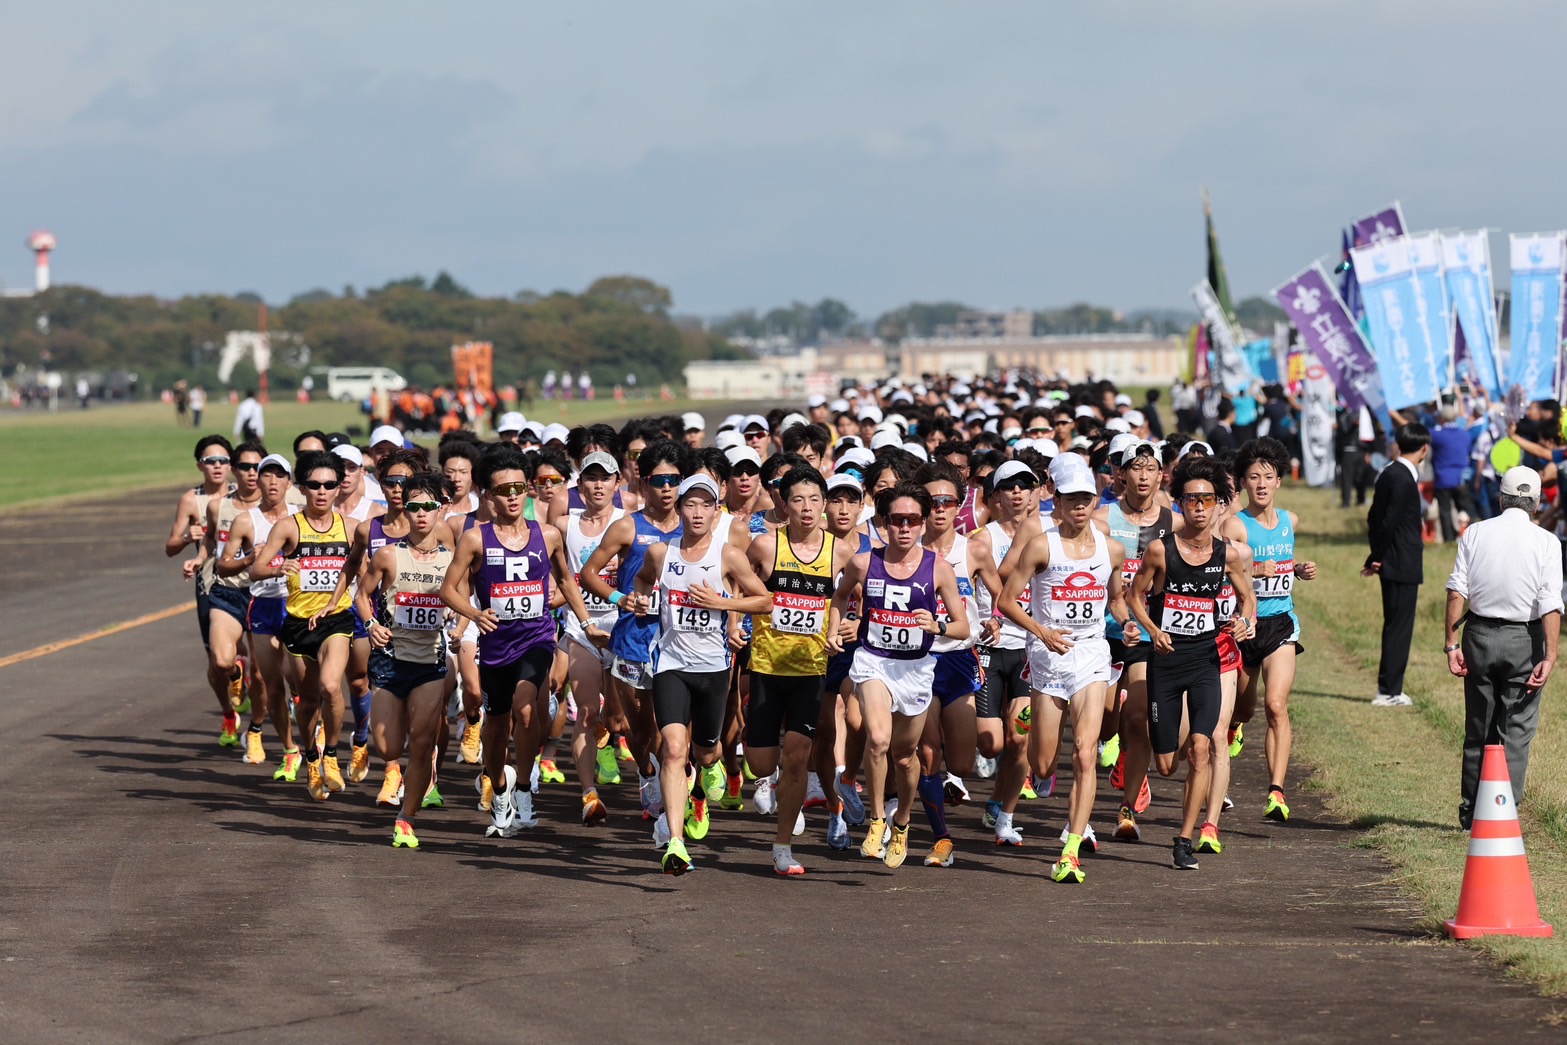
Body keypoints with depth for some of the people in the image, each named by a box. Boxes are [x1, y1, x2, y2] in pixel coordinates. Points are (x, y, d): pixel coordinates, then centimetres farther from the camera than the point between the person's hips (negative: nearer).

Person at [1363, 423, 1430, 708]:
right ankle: (1388, 692, 0)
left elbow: (1375, 517, 14)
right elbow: (1388, 521, -22)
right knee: (1399, 628, -3)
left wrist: (1377, 556, 13)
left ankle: (1389, 689, 21)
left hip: (1394, 565, 10)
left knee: (1395, 627, 15)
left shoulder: (1390, 473, 10)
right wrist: (1379, 557, -9)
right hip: (1403, 566, -10)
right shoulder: (1404, 479, -19)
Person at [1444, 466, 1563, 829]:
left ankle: (1470, 811, 19)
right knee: (1515, 732, 4)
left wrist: (1451, 643, -3)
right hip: (1524, 640, -2)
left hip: (1479, 635, 2)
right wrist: (1549, 657, -15)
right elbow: (1550, 605, -13)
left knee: (1477, 729, 13)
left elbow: (1457, 591, -4)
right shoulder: (1546, 543, -4)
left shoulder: (1475, 533, 2)